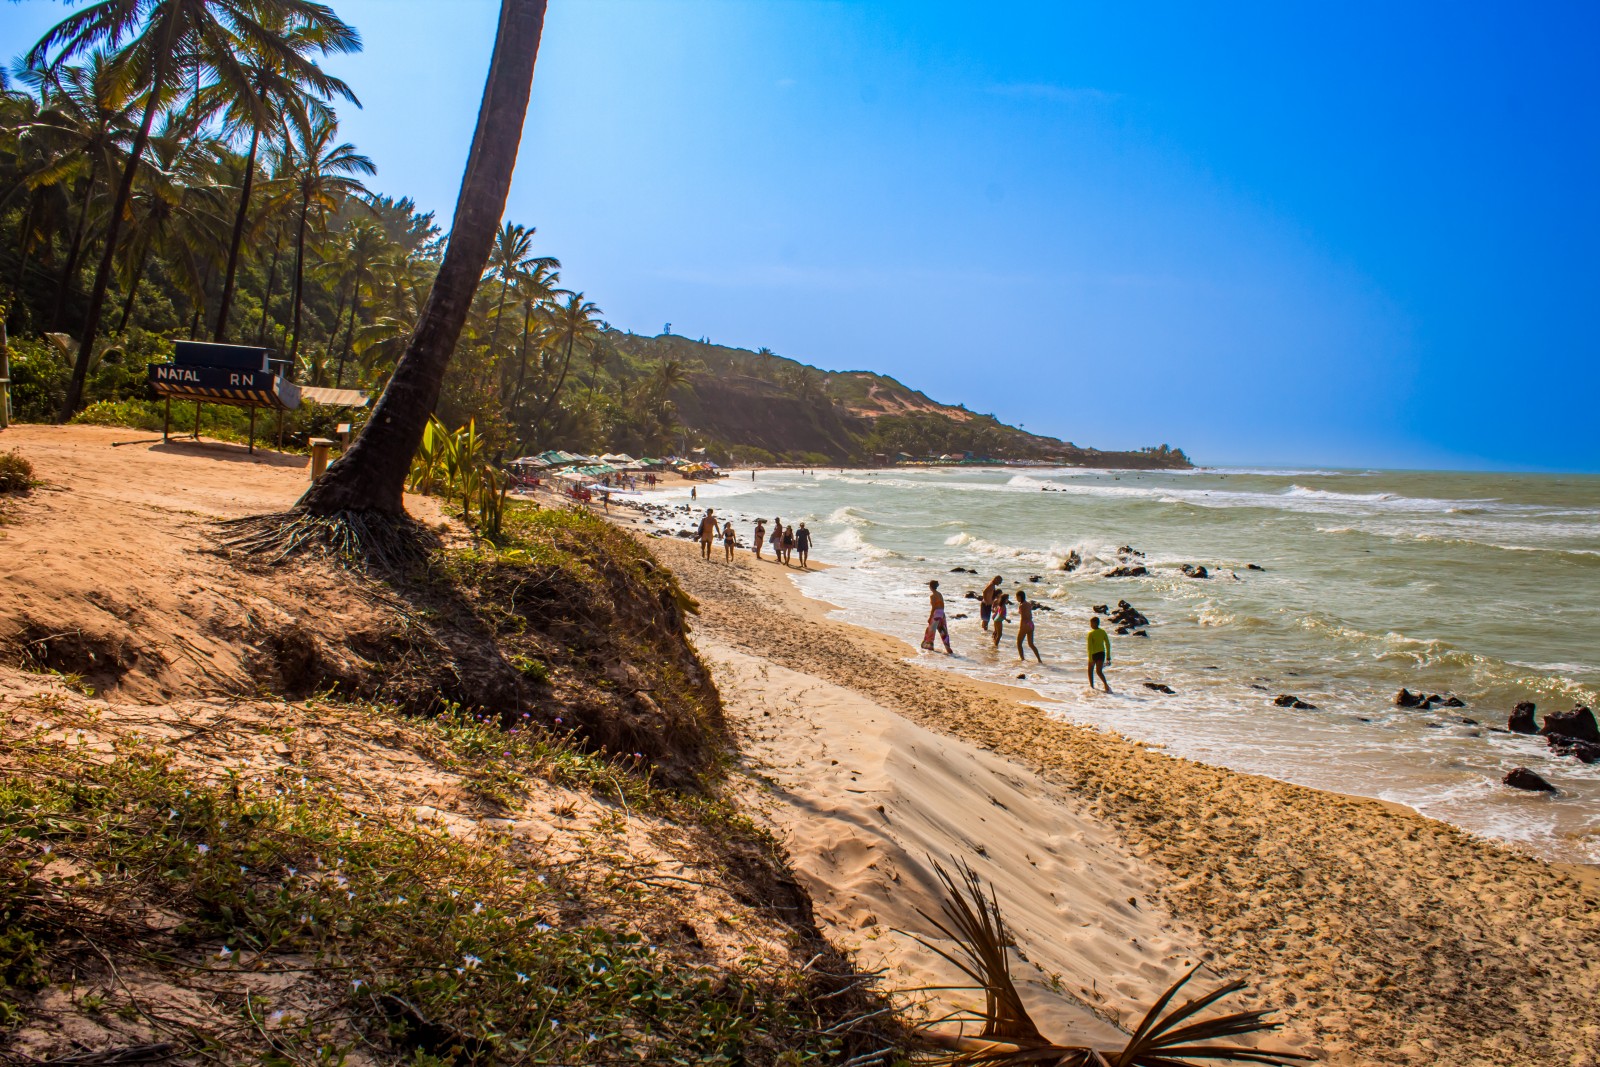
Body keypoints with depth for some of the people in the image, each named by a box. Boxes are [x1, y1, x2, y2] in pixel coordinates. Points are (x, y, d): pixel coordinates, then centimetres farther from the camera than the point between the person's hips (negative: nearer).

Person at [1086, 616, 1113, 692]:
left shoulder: (1091, 633, -13)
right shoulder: (1103, 632, 3)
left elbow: (1090, 646, -18)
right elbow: (1108, 644, 4)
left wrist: (1090, 658, -17)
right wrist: (1108, 656, 11)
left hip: (1094, 654, -4)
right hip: (1102, 653, 4)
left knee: (1090, 670, 17)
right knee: (1099, 671, 7)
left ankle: (1092, 686, 22)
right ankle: (1106, 684, -16)